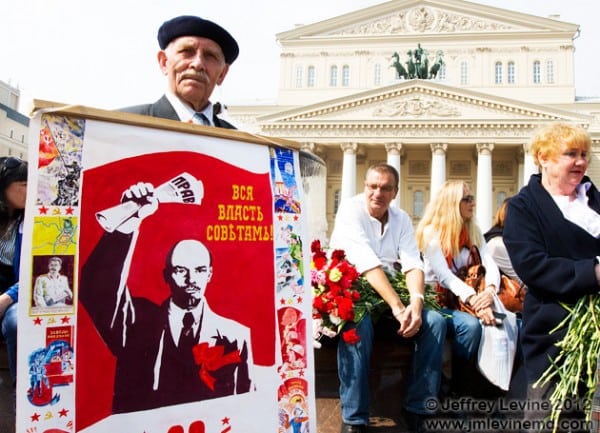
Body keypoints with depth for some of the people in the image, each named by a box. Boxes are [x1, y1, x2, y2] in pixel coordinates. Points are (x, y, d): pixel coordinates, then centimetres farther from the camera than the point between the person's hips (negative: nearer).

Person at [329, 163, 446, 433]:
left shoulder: (401, 219, 7)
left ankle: (417, 408, -7)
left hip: (390, 291, 6)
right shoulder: (350, 210, -11)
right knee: (359, 324, -37)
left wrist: (416, 302, -27)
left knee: (435, 321, -16)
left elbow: (413, 264, -5)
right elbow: (367, 263, -24)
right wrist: (398, 308, -33)